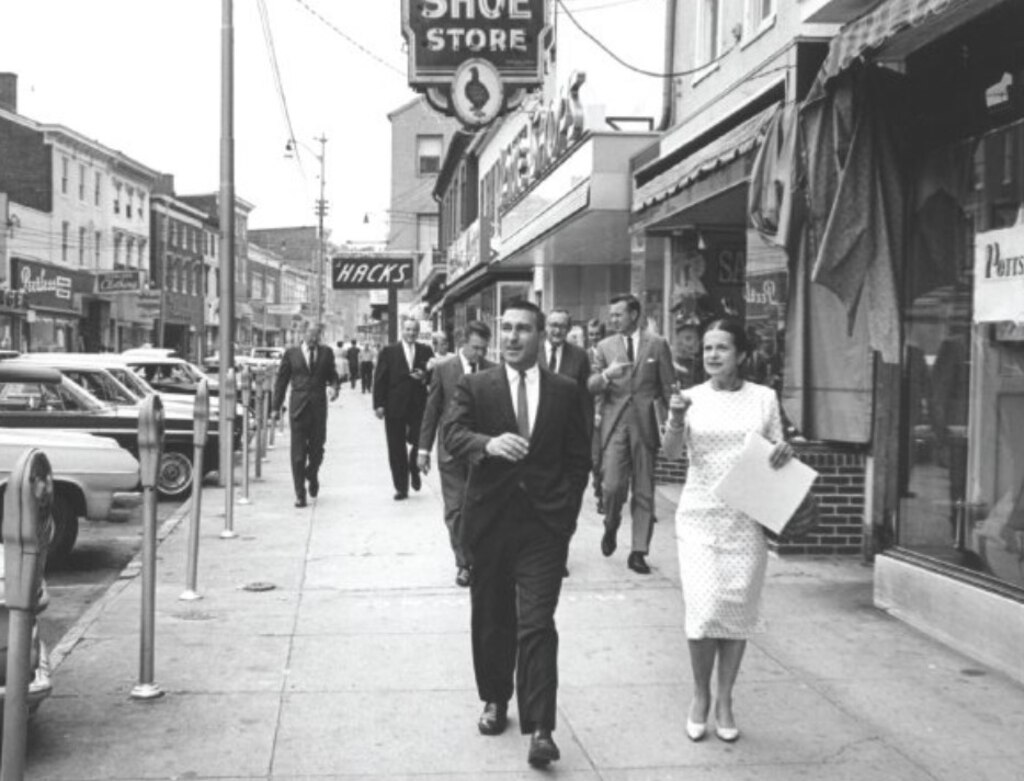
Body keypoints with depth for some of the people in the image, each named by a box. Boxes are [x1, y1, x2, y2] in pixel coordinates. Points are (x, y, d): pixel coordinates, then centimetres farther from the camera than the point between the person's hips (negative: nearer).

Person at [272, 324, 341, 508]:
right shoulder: (291, 353, 3)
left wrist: (334, 387, -11)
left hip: (319, 407, 1)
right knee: (298, 453, -2)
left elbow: (332, 375, 12)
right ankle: (300, 494, 4)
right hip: (298, 407, -1)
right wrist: (276, 407, 5)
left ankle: (312, 475, 39)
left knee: (317, 449, 7)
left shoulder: (326, 352, 7)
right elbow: (281, 380, 7)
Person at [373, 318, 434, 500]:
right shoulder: (389, 351, 2)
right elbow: (380, 379, -1)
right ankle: (401, 488, 12)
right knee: (396, 449, 3)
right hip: (395, 406, -1)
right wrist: (379, 404, -8)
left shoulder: (426, 351, 8)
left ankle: (414, 470, 27)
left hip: (419, 405, 1)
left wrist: (424, 377, -13)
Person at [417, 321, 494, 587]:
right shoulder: (443, 368, -2)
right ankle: (463, 564, 11)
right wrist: (424, 449, 2)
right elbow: (431, 410, 2)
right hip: (451, 448, 0)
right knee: (455, 510, 2)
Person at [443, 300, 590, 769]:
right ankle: (495, 701, 33)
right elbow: (453, 435, -12)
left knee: (538, 625, -7)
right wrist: (488, 444, -33)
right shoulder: (475, 387, 3)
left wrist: (567, 511, -1)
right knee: (491, 619, 14)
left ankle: (540, 729, -5)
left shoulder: (565, 392, 5)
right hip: (490, 520, 1)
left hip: (545, 524, -1)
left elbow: (579, 457, 8)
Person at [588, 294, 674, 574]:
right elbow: (590, 386, 4)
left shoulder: (657, 344, 4)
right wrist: (606, 375, -16)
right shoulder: (605, 346, 9)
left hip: (645, 423, 0)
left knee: (644, 492, 3)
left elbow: (668, 387, 6)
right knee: (613, 485, -11)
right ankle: (611, 527, 20)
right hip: (615, 422, 1)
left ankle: (638, 552, 11)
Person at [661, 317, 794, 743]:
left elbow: (777, 453, 12)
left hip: (747, 519, 1)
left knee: (738, 610, 6)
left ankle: (724, 700, 21)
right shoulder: (691, 397, 1)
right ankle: (700, 695, 13)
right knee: (704, 608, -9)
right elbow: (671, 452, -8)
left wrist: (785, 451, -11)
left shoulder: (764, 397, 4)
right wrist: (675, 419, -27)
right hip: (699, 517, -1)